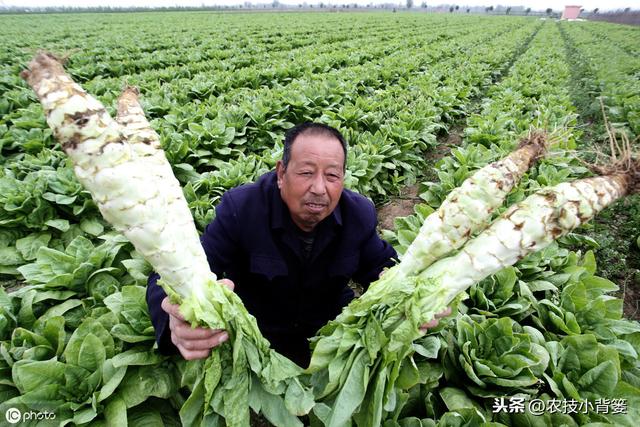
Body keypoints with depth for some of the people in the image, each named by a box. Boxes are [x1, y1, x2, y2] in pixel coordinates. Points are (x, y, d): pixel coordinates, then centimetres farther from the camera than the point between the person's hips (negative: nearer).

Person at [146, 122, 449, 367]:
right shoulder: (240, 207, -23)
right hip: (254, 339, -1)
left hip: (332, 331, 2)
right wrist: (178, 324, -52)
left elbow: (381, 268, -3)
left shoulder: (359, 213, -11)